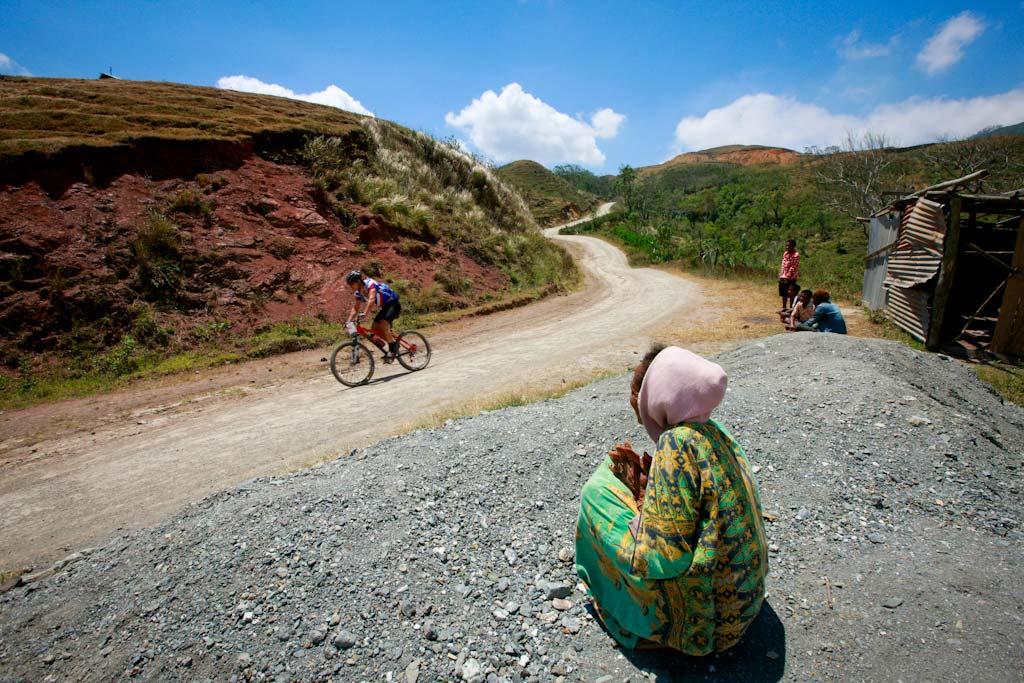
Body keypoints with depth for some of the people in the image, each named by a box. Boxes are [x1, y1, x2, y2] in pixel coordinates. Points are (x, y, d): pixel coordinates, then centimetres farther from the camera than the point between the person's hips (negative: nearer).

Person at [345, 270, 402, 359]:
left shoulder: (370, 284, -25)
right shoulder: (358, 293, -1)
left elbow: (371, 299, -42)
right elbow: (355, 309, 6)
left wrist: (364, 313, -54)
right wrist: (348, 322, -6)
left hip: (394, 304, -9)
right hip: (384, 307, 9)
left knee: (383, 324, -26)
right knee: (374, 328, -1)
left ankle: (393, 350, -15)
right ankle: (394, 342, 13)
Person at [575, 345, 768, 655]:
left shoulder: (676, 444, -29)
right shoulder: (714, 432, -5)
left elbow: (663, 559, -29)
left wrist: (643, 501, -13)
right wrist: (645, 475, -2)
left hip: (701, 613, -8)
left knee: (596, 492, -5)